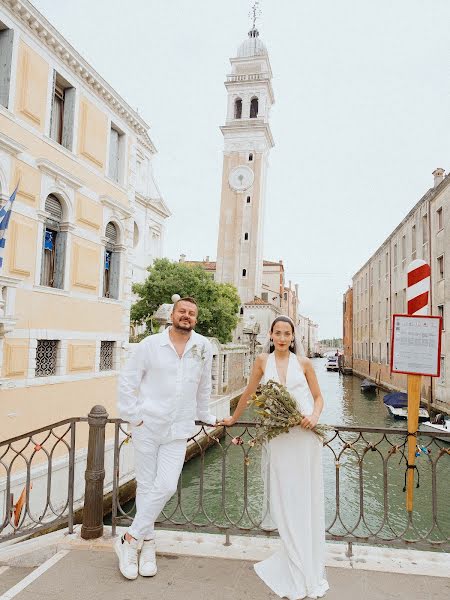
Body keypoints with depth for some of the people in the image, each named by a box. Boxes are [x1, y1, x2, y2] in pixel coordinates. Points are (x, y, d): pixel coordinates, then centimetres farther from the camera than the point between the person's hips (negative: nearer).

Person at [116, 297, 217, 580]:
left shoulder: (203, 347, 2)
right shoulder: (150, 344, -4)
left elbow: (204, 385, 14)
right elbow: (127, 380, -1)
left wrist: (205, 415, 20)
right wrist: (134, 415, -6)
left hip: (178, 430, 2)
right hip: (147, 426, -1)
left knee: (166, 486, -7)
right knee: (146, 486, 6)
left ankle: (131, 540, 12)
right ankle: (147, 542, 25)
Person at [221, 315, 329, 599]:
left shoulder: (304, 362, 4)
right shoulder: (263, 361, 6)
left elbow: (318, 397, 10)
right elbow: (249, 392, 17)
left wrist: (315, 416, -10)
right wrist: (233, 419, 26)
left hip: (305, 437, 0)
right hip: (278, 437, 0)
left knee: (306, 501, 7)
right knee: (285, 503, 3)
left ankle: (309, 571, 23)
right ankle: (300, 576, 17)